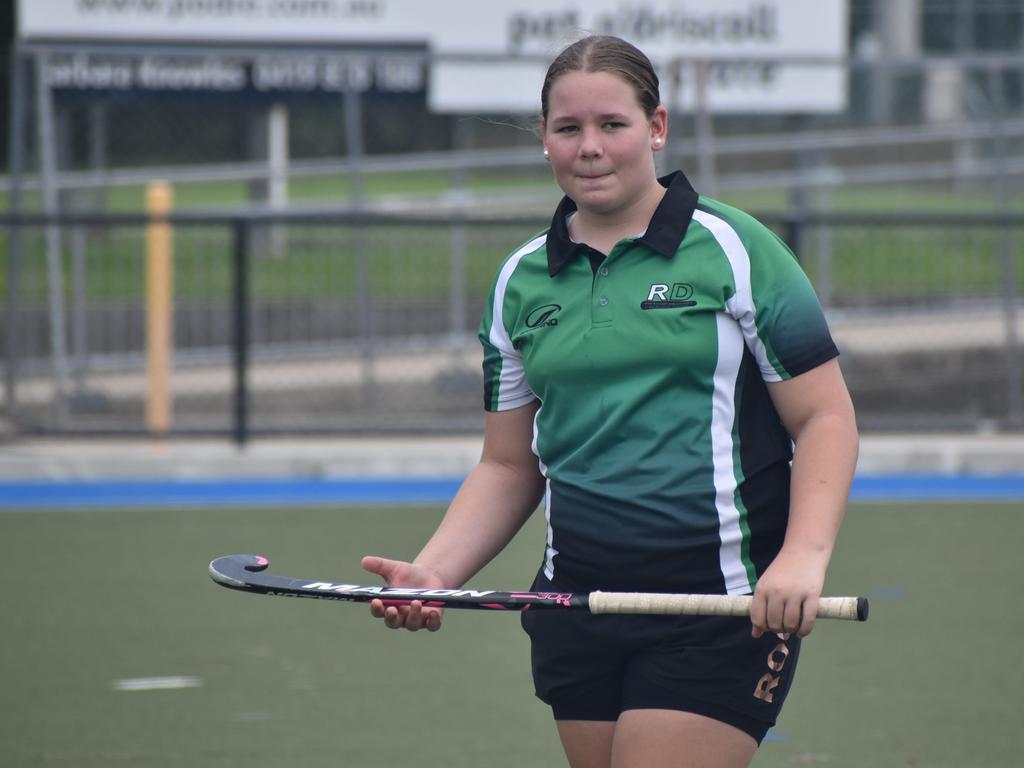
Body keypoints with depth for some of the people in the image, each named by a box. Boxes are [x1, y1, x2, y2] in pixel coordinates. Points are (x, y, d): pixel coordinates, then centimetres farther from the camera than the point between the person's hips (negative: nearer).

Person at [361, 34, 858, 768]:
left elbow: (825, 417, -3)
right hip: (577, 597, 5)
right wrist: (434, 572, 1)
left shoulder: (735, 249, -1)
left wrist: (804, 556, -18)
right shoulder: (522, 281, 13)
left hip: (720, 605, -5)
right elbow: (509, 466, 18)